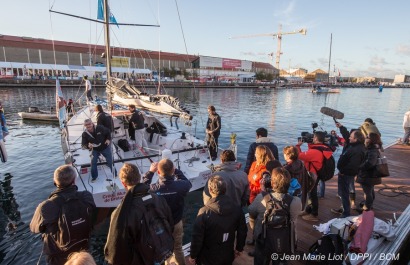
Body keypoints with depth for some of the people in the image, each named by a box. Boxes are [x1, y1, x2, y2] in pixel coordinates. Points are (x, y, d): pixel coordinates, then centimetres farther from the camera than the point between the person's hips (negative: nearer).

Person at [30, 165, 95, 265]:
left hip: (58, 255, -1)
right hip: (82, 249, 2)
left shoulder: (46, 207, -33)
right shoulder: (86, 197, -28)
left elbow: (34, 228, -10)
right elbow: (93, 220, -7)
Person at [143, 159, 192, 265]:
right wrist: (176, 170, 1)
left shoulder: (153, 189, -30)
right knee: (178, 248, 26)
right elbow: (188, 183, -1)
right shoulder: (180, 186, -27)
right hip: (176, 223, 1)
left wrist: (150, 172, -3)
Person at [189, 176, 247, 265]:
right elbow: (242, 231, -3)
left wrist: (193, 256, -3)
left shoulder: (204, 212, -27)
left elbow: (197, 237, -20)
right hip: (228, 256, 3)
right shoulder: (237, 209, -15)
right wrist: (239, 248, 14)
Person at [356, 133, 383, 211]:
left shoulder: (372, 151, -27)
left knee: (367, 192, 6)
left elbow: (370, 162, -41)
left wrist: (360, 167, -28)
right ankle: (369, 205, 43)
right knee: (370, 191, 25)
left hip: (368, 176, -10)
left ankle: (367, 208, 22)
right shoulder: (374, 149, 5)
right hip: (371, 175, 10)